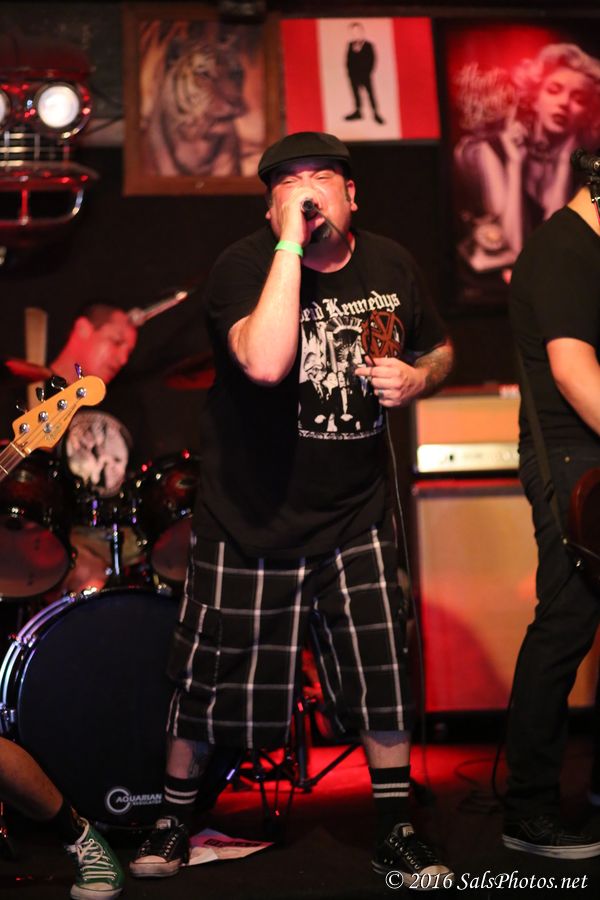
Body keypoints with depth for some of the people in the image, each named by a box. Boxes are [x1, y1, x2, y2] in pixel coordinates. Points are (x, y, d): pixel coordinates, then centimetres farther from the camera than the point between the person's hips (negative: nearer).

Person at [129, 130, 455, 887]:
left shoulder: (390, 265, 2)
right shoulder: (245, 265, -15)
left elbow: (438, 349, 19)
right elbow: (265, 363, -35)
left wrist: (417, 379, -5)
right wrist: (291, 242, -32)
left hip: (354, 514, 3)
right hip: (249, 520, -3)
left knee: (384, 676, 3)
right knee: (212, 678, 8)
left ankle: (396, 834, 22)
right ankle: (173, 822, 30)